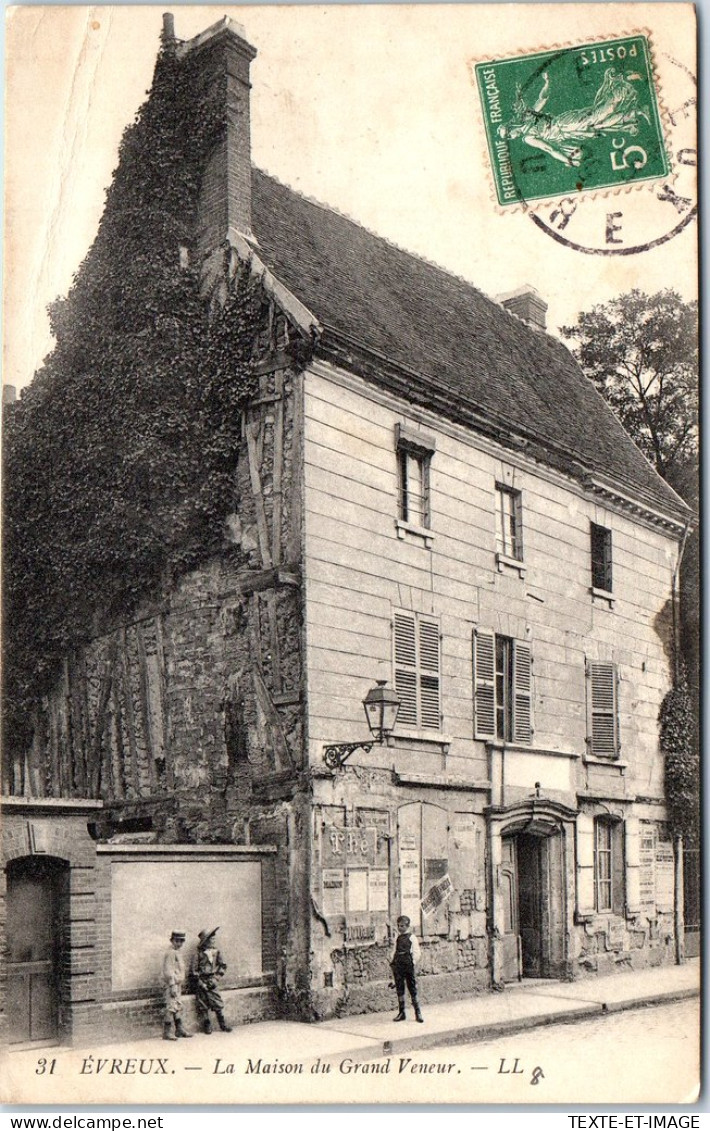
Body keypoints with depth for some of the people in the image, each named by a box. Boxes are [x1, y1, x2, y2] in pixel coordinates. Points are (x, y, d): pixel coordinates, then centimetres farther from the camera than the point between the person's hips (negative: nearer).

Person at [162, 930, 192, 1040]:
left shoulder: (177, 953, 17)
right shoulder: (170, 953, -14)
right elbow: (168, 970, -20)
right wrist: (172, 986, -23)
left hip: (178, 985, 10)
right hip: (172, 984, -10)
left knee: (179, 1007, 15)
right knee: (171, 1008, -9)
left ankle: (180, 1030, 22)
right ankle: (167, 1033, -6)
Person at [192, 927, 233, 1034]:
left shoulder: (216, 952, 3)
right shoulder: (199, 954, -7)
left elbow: (223, 965, 10)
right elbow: (195, 970, -5)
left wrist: (216, 977, 1)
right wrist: (200, 983, -10)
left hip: (212, 982, 3)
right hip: (202, 982, -3)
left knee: (218, 1004, 1)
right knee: (203, 1006, 1)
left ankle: (223, 1025, 12)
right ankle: (207, 1026, 12)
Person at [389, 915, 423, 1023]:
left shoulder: (412, 937, 0)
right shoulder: (397, 938, 15)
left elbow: (416, 952, -2)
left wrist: (413, 963, -11)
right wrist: (391, 961, 8)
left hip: (408, 965, -5)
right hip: (398, 965, 5)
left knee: (412, 988, -2)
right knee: (399, 989, 6)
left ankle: (417, 1012, 6)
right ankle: (401, 1013, 13)